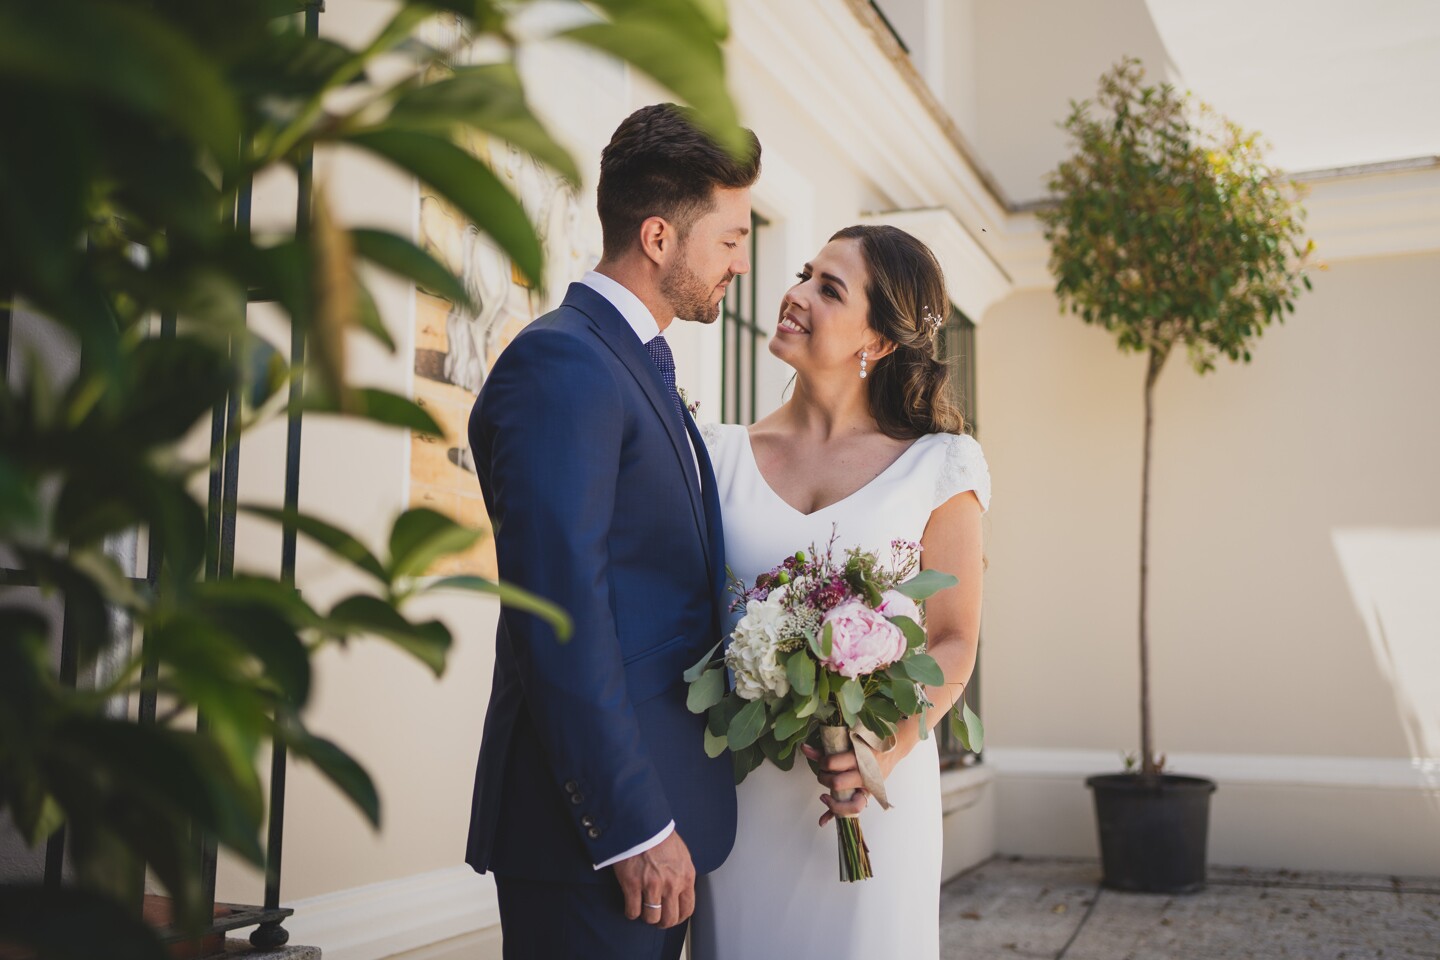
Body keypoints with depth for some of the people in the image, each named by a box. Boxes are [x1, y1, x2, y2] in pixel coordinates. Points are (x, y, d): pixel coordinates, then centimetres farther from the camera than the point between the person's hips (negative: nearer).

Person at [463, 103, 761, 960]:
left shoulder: (643, 371, 16)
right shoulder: (561, 364, -14)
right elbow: (560, 619, -21)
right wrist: (632, 825, -19)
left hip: (658, 809, 9)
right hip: (594, 826, -9)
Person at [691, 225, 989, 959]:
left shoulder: (938, 466, 0)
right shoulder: (721, 453, 6)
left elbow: (954, 641, -2)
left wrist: (893, 746, -19)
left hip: (872, 794, -2)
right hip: (739, 788, 2)